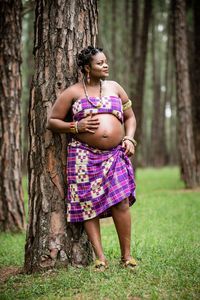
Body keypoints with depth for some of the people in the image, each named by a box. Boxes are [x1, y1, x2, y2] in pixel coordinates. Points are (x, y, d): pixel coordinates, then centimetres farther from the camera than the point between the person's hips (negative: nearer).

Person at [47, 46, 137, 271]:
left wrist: (129, 138, 2)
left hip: (115, 155, 2)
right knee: (88, 205, -3)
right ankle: (100, 258, 3)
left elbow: (130, 117, 21)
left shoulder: (115, 88, 15)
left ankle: (126, 256, 3)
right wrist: (76, 127, -9)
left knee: (121, 202, -8)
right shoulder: (73, 92, 5)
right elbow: (51, 122, 6)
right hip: (84, 155, -2)